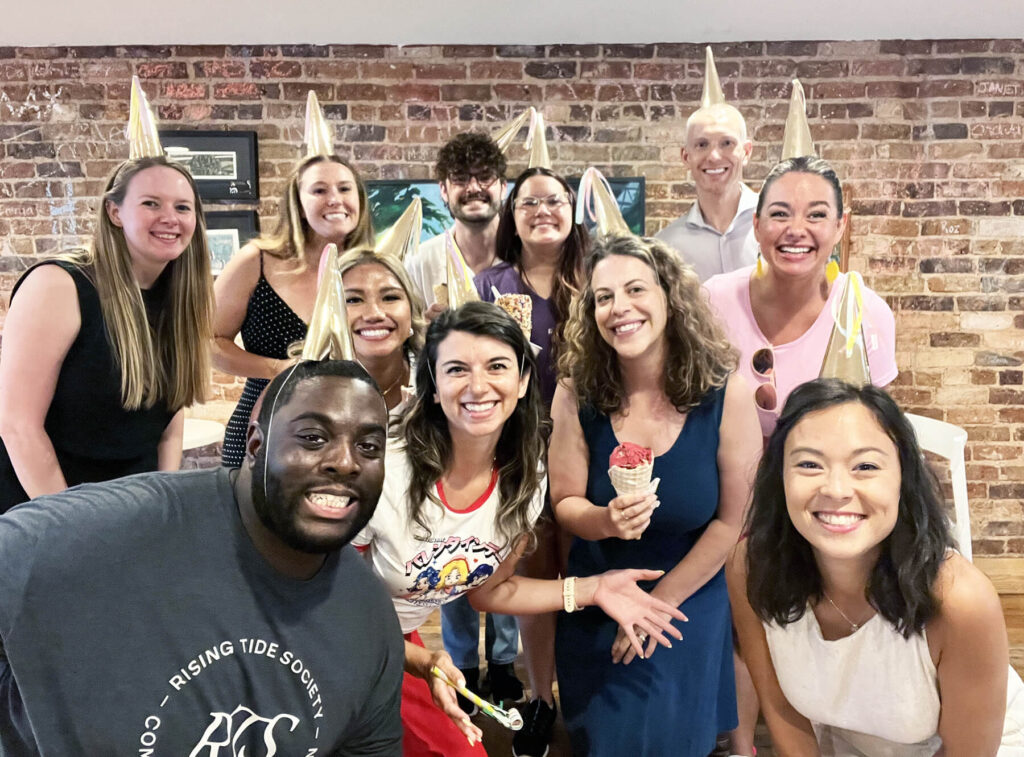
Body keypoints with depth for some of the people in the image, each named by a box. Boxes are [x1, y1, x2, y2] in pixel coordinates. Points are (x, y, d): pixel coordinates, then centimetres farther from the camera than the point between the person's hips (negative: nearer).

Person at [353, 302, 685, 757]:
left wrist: (590, 590, -9)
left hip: (400, 644, 5)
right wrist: (419, 661, -29)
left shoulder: (525, 481, -13)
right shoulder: (382, 474, -32)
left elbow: (486, 590, 0)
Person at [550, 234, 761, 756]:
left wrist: (660, 602, -9)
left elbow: (733, 520, -11)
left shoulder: (725, 394, -18)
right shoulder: (577, 392, -15)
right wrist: (605, 521, -29)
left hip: (689, 602, -1)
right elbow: (564, 502, -6)